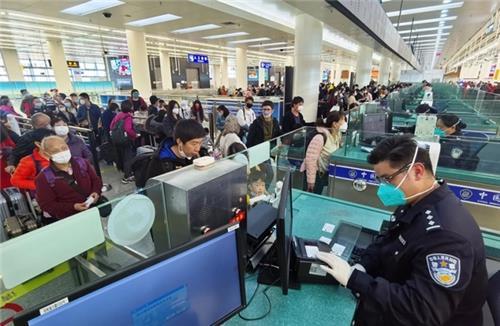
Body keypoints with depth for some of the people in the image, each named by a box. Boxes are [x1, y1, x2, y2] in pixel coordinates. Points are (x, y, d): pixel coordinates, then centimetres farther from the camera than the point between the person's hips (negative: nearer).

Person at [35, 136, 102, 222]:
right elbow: (47, 205, -5)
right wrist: (73, 207, -18)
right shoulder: (43, 178, -2)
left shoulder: (81, 163, 7)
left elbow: (96, 180, 14)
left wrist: (96, 192, -8)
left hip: (94, 207, 4)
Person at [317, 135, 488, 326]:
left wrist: (354, 279, -31)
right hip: (401, 294, 7)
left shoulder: (445, 233, -33)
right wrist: (361, 268, -11)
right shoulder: (413, 203, -4)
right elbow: (386, 241, 6)